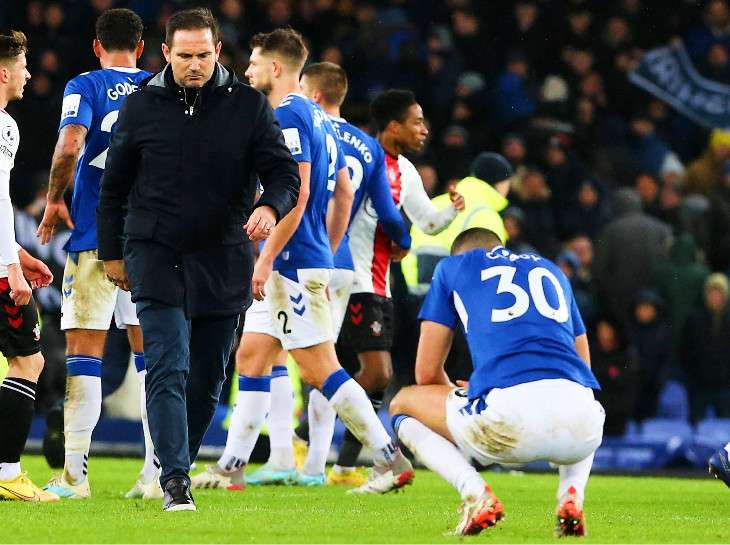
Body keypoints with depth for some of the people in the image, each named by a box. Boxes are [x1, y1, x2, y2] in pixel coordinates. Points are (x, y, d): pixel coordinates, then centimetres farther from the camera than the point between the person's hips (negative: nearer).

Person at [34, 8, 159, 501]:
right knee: (151, 353, 8)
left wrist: (54, 199, -3)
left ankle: (74, 474, -4)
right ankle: (157, 473, 4)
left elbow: (70, 146, -18)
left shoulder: (85, 86, -2)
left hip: (95, 238, -3)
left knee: (84, 353, -1)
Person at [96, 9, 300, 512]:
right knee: (168, 370, -14)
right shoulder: (141, 107, 2)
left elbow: (284, 172, -2)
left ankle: (182, 460, 26)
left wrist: (271, 206, -25)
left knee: (208, 379, 9)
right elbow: (114, 186, 11)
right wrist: (111, 253, 11)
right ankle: (175, 479, -18)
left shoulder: (248, 106, 0)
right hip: (156, 258, -2)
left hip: (222, 262, 2)